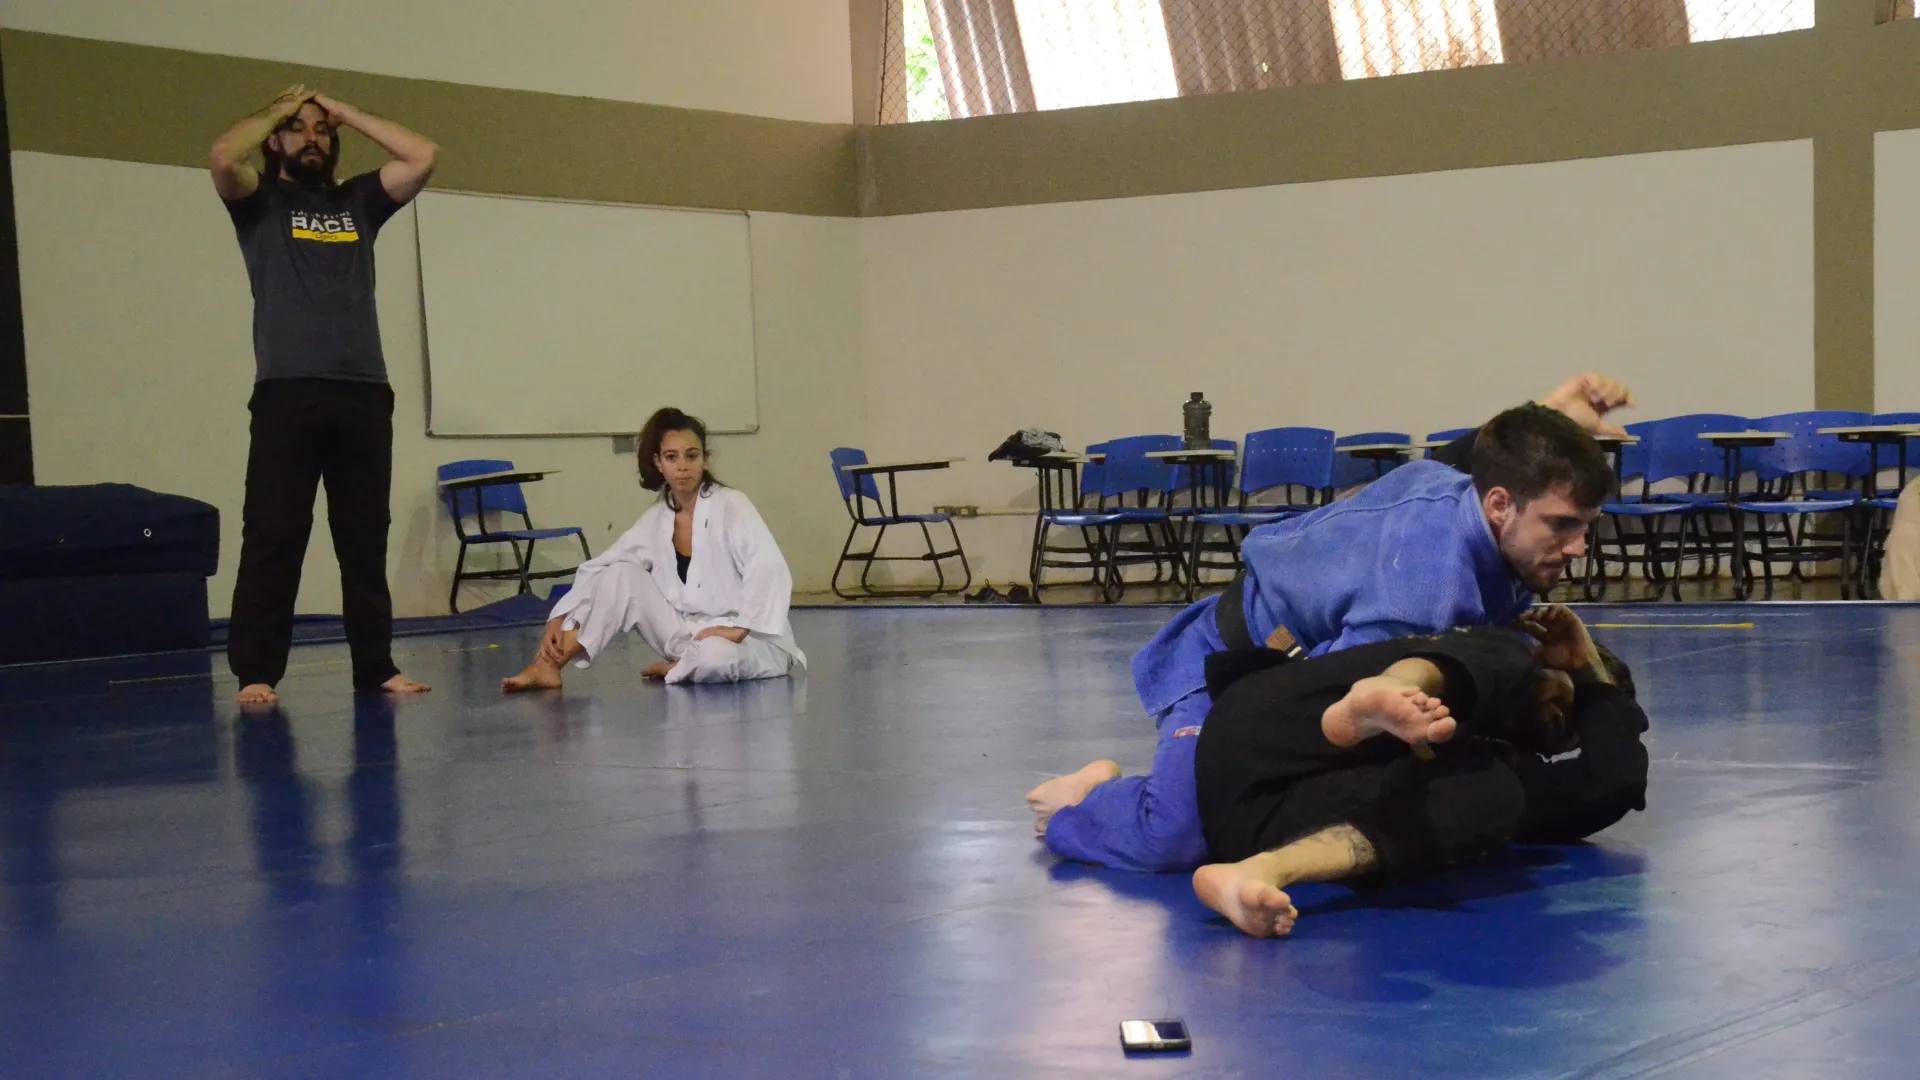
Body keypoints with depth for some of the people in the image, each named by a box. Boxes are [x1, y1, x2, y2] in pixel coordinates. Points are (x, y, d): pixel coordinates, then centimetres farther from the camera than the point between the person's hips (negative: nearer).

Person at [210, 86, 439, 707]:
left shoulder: (358, 201, 19)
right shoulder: (259, 202, 10)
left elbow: (423, 158, 8)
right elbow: (223, 156, -11)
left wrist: (348, 114, 13)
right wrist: (277, 109, 6)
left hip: (365, 393, 3)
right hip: (286, 394, -3)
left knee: (365, 538, 5)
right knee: (273, 538, -5)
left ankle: (375, 665, 9)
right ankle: (256, 672, -3)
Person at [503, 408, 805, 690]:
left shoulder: (730, 507, -14)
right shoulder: (656, 521, 4)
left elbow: (770, 570, -26)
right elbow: (596, 570, 6)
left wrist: (738, 629, -32)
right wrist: (558, 620, -7)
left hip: (750, 642, -6)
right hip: (688, 635, 6)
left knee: (715, 658, -40)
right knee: (622, 575, -7)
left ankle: (676, 668, -5)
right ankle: (548, 665, -7)